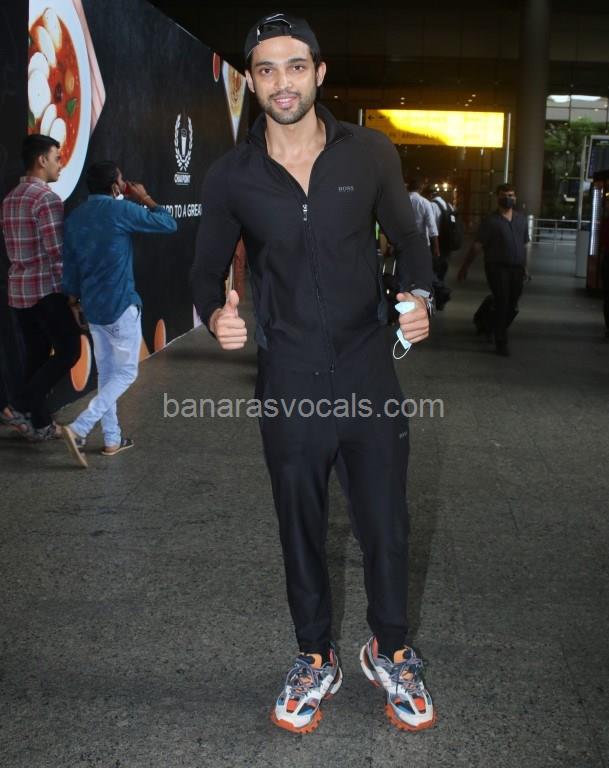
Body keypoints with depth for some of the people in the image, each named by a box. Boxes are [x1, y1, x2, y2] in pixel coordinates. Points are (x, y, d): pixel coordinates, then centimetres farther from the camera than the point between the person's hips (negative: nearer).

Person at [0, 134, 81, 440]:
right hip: (47, 289, -8)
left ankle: (41, 424, 16)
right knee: (68, 350, 1)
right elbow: (58, 251, -18)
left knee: (36, 354, 12)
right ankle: (25, 404, -6)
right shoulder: (47, 198, -15)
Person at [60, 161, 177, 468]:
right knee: (126, 372, 2)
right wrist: (144, 199, 5)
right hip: (121, 304, -7)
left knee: (106, 371, 15)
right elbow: (169, 224, -8)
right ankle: (79, 428, -11)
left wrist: (74, 297, 25)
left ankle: (112, 439, 19)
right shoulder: (120, 209, -13)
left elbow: (69, 264, 13)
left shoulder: (74, 217, 7)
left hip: (92, 306, 7)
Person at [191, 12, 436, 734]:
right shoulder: (230, 177, -3)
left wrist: (420, 297, -9)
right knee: (301, 530, 15)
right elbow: (207, 269, 7)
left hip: (369, 372, 0)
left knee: (386, 526, 9)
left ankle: (390, 653, 35)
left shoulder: (370, 154, -2)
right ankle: (315, 660, 37)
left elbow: (407, 238, 10)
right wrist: (216, 313, -15)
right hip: (288, 383, 0)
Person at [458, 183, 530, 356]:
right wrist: (465, 268, -8)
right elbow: (477, 246, -5)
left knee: (512, 306, 7)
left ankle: (498, 331, 31)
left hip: (517, 268, 5)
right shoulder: (490, 221, -2)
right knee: (501, 303, -7)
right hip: (498, 267, -5)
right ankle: (501, 342, 4)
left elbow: (525, 245, 18)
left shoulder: (521, 219, 13)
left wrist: (525, 267, 15)